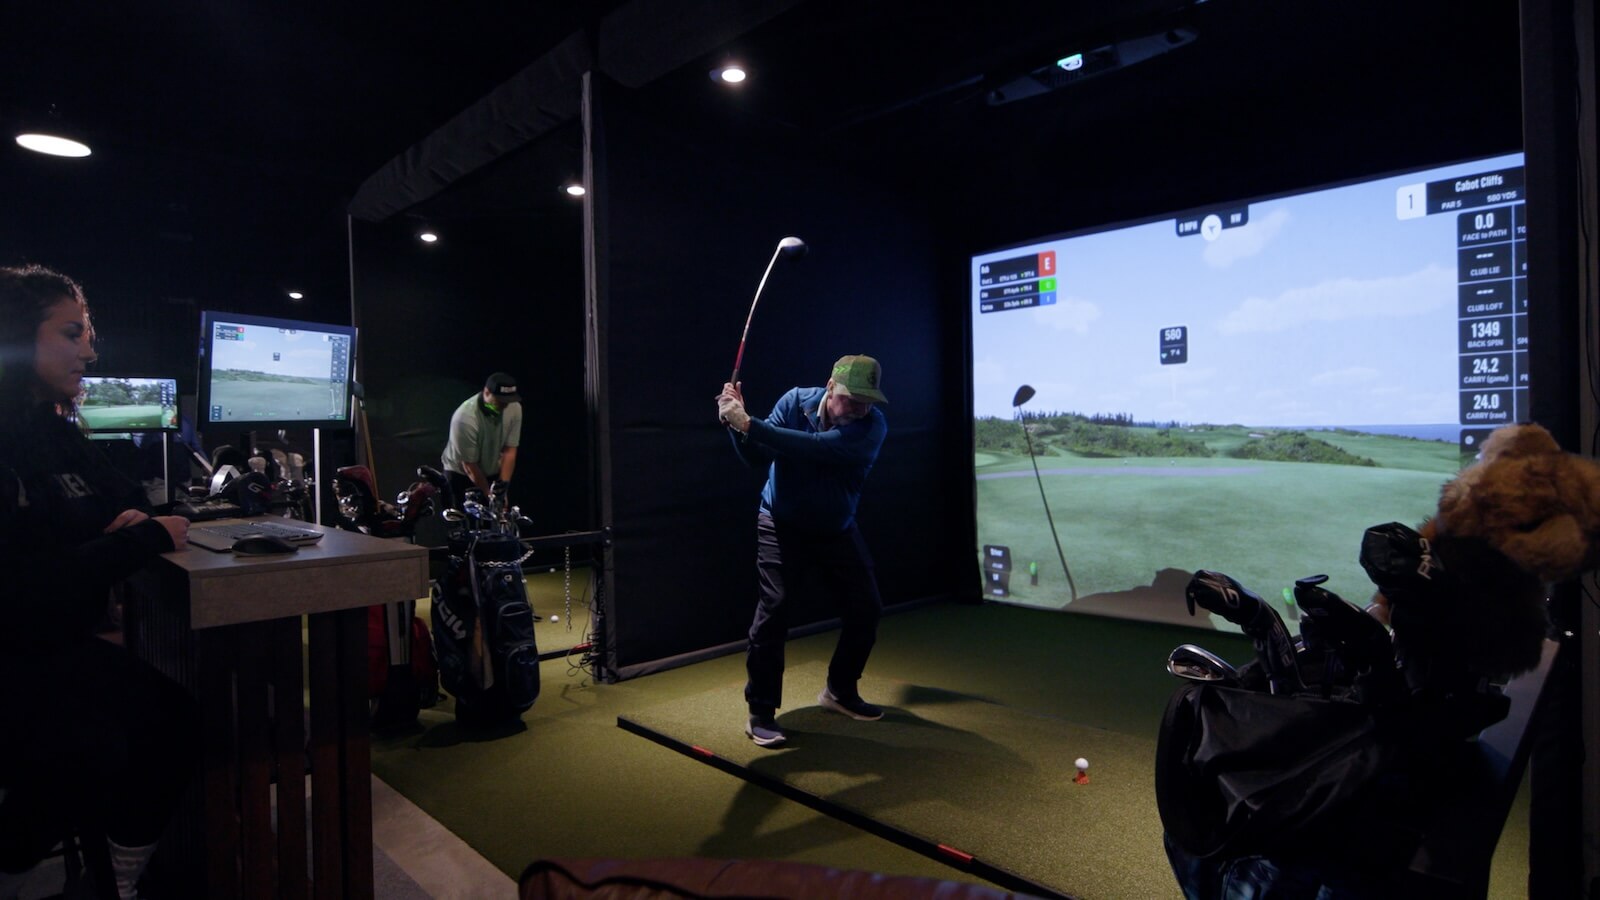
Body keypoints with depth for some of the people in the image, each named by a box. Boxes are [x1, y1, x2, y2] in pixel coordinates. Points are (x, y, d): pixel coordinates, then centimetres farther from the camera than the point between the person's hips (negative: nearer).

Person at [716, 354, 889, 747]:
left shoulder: (872, 425, -19)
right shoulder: (796, 401, -13)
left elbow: (816, 448, -35)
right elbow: (756, 458, -14)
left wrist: (749, 423, -40)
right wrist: (738, 424, -33)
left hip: (837, 530, 2)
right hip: (783, 526, -2)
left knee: (866, 609, 4)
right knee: (773, 608, -16)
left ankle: (840, 691, 27)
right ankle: (760, 712, -2)